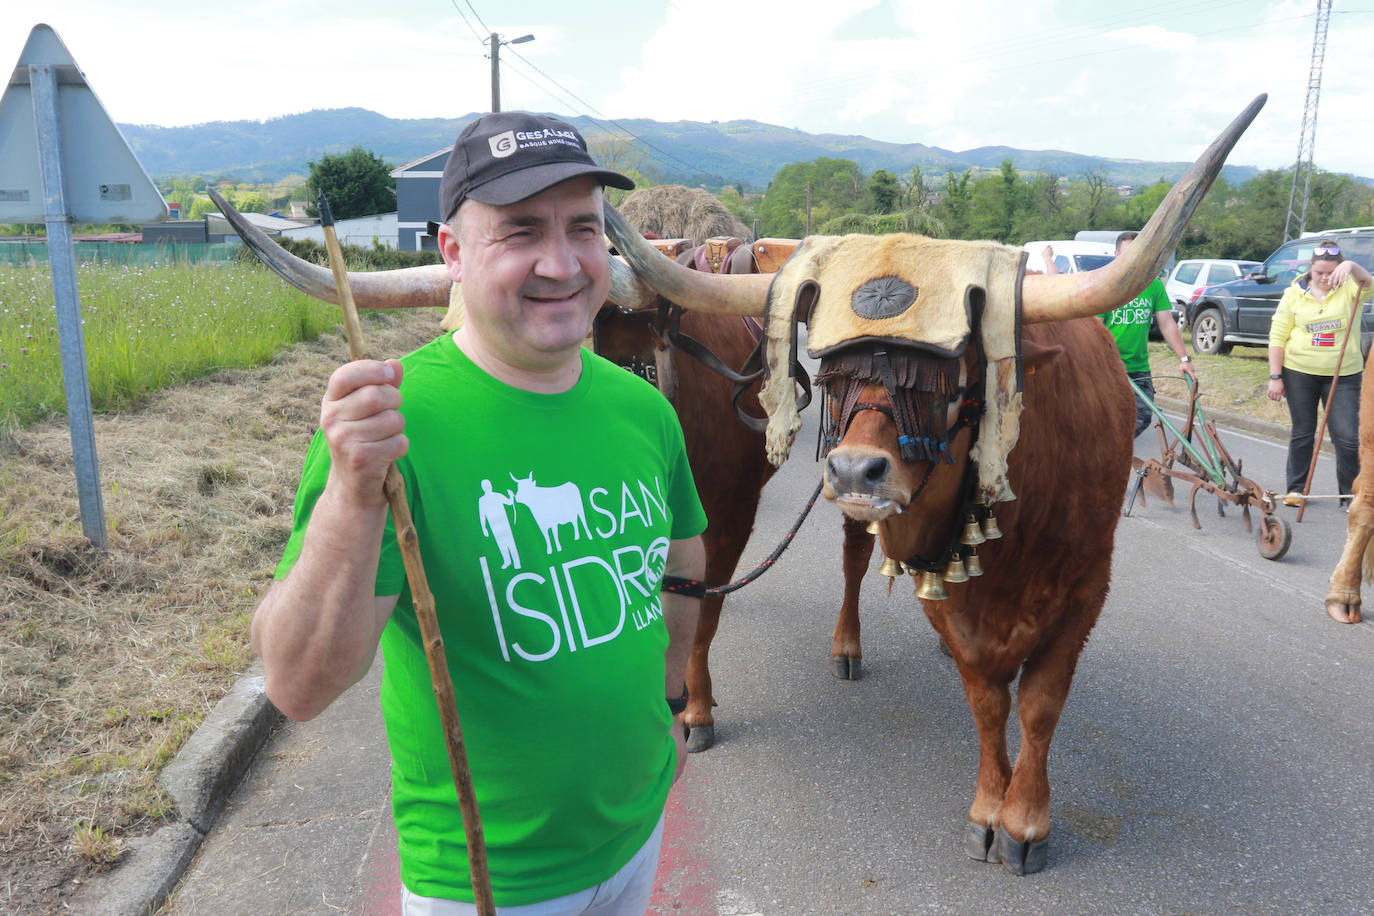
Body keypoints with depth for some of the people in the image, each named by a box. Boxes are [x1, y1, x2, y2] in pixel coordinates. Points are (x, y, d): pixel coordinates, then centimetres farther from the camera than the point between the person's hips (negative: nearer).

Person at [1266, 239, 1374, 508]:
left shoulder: (1349, 288, -1)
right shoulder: (1294, 293, 1)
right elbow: (1277, 337, 0)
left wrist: (1351, 266, -46)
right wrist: (1275, 377, -5)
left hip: (1344, 376, -1)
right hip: (1299, 374, 1)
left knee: (1347, 436, -3)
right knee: (1302, 433, 10)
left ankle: (1351, 493, 10)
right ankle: (1297, 488, 21)